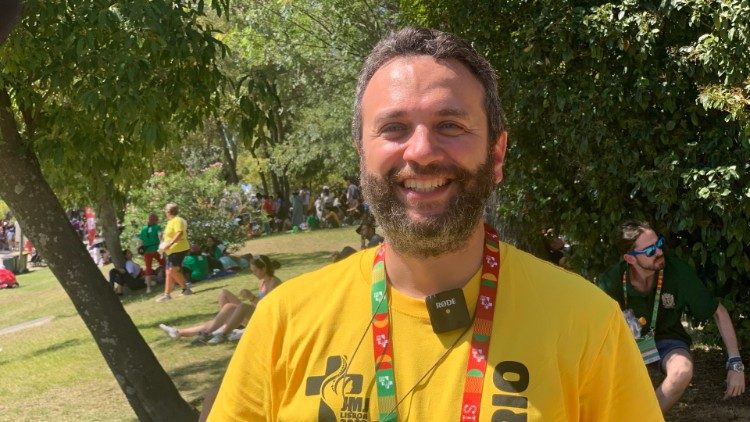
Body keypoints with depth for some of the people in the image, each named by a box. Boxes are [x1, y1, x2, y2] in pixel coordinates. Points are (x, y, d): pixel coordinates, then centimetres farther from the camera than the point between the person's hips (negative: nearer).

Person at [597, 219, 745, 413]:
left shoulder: (678, 271, -24)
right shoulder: (612, 279, -23)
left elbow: (719, 312, -12)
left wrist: (735, 363, -17)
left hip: (666, 337, 0)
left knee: (683, 371, -35)